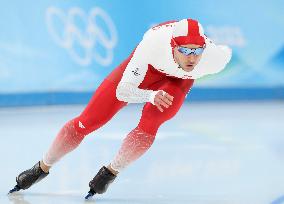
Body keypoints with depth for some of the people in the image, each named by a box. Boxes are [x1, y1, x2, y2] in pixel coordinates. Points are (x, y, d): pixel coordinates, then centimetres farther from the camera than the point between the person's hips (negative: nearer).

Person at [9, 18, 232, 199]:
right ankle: (42, 168, 23)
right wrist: (151, 95, -56)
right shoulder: (154, 43, -44)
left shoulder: (215, 56, -38)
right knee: (87, 121, 1)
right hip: (145, 68, -1)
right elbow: (122, 91, -37)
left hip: (177, 81, 1)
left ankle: (110, 172, 0)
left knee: (148, 126, -26)